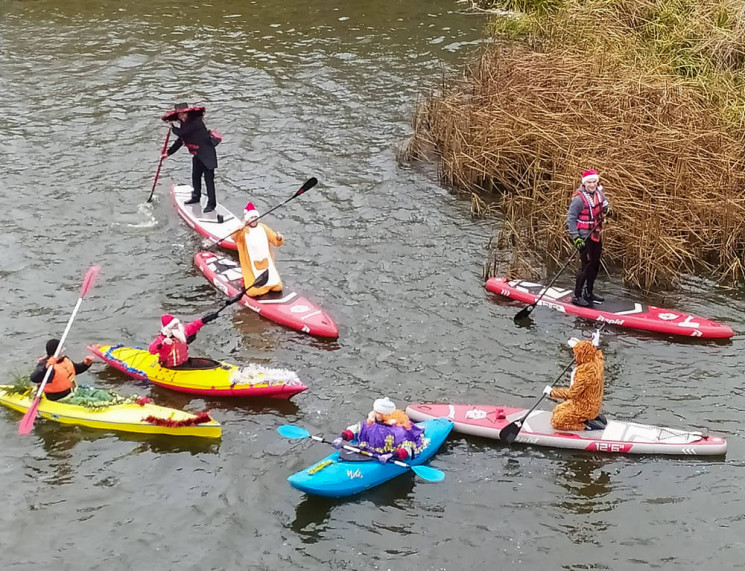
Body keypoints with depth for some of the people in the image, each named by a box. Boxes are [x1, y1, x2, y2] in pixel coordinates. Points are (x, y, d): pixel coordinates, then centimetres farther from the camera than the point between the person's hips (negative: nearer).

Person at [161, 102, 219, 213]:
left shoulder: (195, 122, -22)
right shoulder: (185, 125, 8)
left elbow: (181, 133, -27)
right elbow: (179, 141, 18)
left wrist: (173, 128, -5)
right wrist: (168, 153, 21)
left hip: (207, 153, -10)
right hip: (198, 155, 10)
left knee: (208, 178, -9)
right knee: (195, 176, 20)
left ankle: (211, 203, -6)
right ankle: (196, 197, 38)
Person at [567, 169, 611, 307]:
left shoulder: (599, 192, 1)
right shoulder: (579, 198, -20)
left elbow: (604, 203, 22)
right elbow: (570, 218, -19)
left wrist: (607, 209, -3)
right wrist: (575, 237, -25)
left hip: (596, 234, 8)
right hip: (584, 236, -8)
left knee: (595, 264, 17)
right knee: (586, 265, -10)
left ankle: (589, 293, 33)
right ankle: (577, 296, -2)